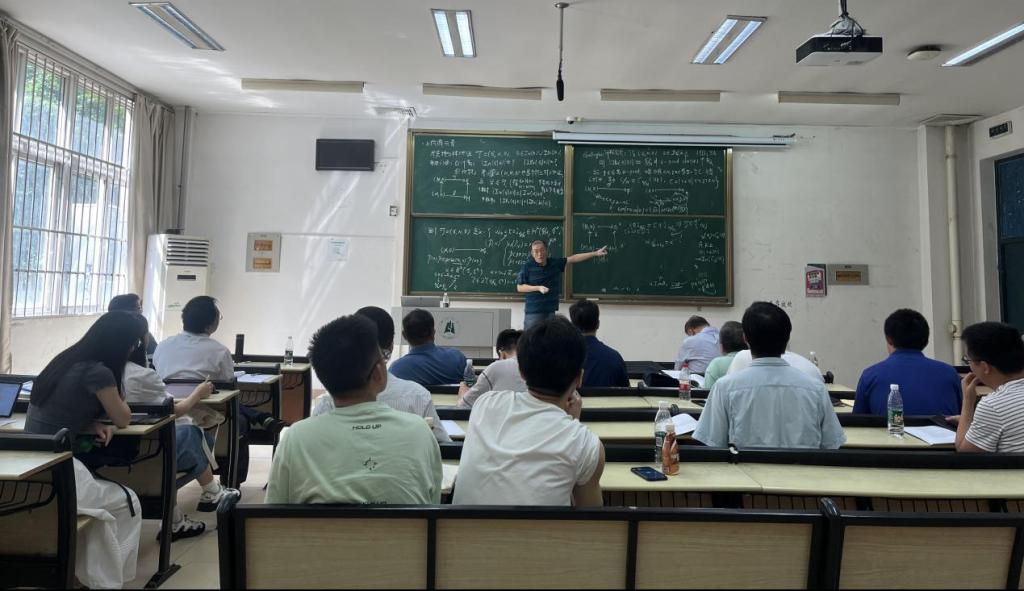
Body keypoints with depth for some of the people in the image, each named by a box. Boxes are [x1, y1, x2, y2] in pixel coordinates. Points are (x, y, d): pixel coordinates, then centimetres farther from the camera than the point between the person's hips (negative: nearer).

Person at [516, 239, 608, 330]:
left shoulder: (555, 262, 5)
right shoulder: (527, 266, -8)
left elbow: (573, 258, 7)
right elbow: (519, 287, -5)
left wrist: (595, 253, 4)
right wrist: (538, 288, -17)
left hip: (551, 310, 4)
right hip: (533, 311, -4)